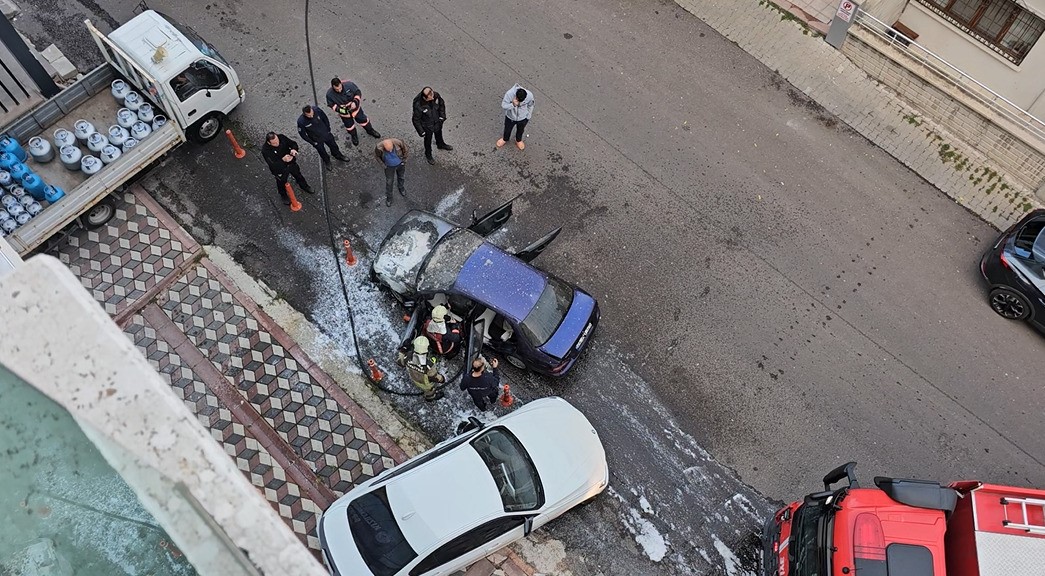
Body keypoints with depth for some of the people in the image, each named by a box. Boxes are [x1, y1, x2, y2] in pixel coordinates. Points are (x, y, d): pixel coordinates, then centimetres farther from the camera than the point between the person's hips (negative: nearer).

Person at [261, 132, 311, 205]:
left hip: (291, 163, 4)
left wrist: (293, 149, -34)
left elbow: (293, 143, -11)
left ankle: (304, 186, 61)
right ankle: (284, 195, 54)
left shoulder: (281, 137, -24)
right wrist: (283, 160, -50)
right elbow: (272, 165, -35)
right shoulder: (265, 150, -34)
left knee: (298, 175, 29)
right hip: (279, 169, -4)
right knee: (282, 183, 21)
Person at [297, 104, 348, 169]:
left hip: (326, 134, 3)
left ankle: (339, 156, 57)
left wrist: (328, 129, 3)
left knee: (334, 146, 26)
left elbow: (325, 119, -7)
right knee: (322, 152, 23)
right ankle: (327, 162, 55)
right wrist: (313, 142, -11)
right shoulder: (301, 122, -35)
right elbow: (303, 134, -18)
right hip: (317, 140, -3)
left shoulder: (316, 110, -28)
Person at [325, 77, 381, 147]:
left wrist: (355, 102, -30)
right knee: (349, 125, 23)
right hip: (344, 113, 0)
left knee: (363, 120, 22)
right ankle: (354, 136, 55)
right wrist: (338, 109, -29)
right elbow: (331, 104, -13)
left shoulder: (349, 85, -32)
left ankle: (370, 130, 53)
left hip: (355, 108, 0)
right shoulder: (329, 94, -30)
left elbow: (358, 92, -16)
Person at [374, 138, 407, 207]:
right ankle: (388, 197, 40)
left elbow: (404, 148, -13)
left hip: (400, 164, 1)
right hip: (389, 167, -1)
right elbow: (376, 155, -11)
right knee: (389, 182, 15)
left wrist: (404, 159, -4)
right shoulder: (379, 147, -36)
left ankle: (401, 188, 59)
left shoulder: (397, 142, -36)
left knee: (401, 177, 28)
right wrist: (383, 165, -9)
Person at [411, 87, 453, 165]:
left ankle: (441, 145, 66)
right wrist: (421, 132, -18)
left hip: (437, 122, 4)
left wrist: (442, 116, -2)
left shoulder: (436, 95, -27)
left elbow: (442, 104, -3)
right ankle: (428, 154, 52)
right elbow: (416, 120, -24)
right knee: (428, 140, 23)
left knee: (439, 134, 34)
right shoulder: (418, 105, -40)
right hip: (427, 126, -4)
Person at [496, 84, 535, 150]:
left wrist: (528, 117, 2)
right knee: (507, 129, 27)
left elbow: (530, 106, -10)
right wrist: (512, 105, -43)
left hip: (522, 118, 1)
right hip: (510, 117, 0)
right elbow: (503, 105, -25)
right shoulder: (509, 94, -37)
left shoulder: (530, 95, -31)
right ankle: (505, 139, 60)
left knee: (520, 130, 29)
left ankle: (518, 140, 61)